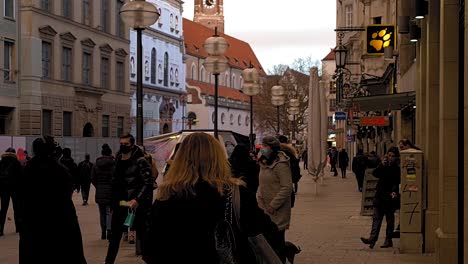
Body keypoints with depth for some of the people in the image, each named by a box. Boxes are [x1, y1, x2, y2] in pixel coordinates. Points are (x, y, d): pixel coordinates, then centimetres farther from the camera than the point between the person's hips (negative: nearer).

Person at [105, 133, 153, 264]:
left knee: (142, 233, 2)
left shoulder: (140, 161, -11)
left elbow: (148, 183, -17)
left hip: (135, 203, -6)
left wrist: (137, 199, -26)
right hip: (119, 202, 6)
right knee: (115, 233, 13)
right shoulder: (117, 160, 9)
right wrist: (113, 201, 14)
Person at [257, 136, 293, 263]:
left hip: (278, 212, -8)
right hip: (265, 209, 8)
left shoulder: (281, 165, -16)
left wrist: (273, 205, -18)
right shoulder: (264, 163, 13)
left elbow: (287, 188, -19)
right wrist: (259, 199, 11)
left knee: (277, 240, -2)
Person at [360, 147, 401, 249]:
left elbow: (397, 182, -11)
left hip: (390, 197, -4)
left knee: (390, 219, 6)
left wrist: (395, 192, -27)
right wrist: (382, 165, -12)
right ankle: (372, 238, -8)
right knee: (376, 218, -3)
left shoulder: (398, 168, -5)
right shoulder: (384, 165, 10)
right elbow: (375, 174, 0)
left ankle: (388, 240, 13)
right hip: (380, 195, 4)